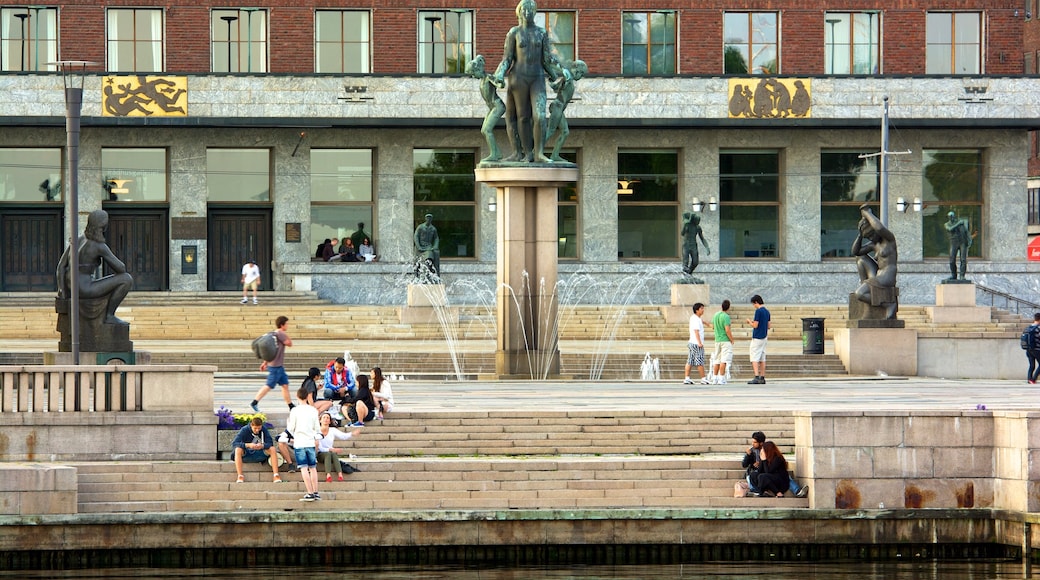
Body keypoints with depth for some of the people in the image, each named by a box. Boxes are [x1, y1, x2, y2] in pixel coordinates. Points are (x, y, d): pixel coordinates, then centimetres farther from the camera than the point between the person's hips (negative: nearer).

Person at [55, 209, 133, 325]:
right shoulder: (100, 246, -12)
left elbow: (61, 265, 6)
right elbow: (121, 269, -10)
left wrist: (62, 291, 4)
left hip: (71, 289, 8)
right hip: (85, 289, -8)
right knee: (127, 279, -4)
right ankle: (109, 315, 0)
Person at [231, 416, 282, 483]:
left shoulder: (264, 430, -8)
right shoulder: (244, 430, -15)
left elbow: (270, 443, -13)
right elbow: (234, 444, -23)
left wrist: (262, 446, -37)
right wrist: (248, 445, -39)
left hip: (260, 455, 2)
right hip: (246, 455, -2)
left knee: (273, 449, -22)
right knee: (238, 450, -33)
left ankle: (276, 475, -25)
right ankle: (240, 476, -34)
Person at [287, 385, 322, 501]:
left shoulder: (295, 411, -6)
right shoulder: (313, 410, 4)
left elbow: (291, 428, -3)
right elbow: (317, 427, 12)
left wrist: (293, 436, 18)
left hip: (299, 443, -4)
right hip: (311, 442, 4)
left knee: (304, 468, -5)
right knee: (313, 468, 12)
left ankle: (310, 493, -11)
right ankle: (316, 492, 13)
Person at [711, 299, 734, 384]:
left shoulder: (716, 315, 8)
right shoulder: (726, 317, -15)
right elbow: (727, 330, -20)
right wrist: (732, 340, -7)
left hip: (717, 340, 7)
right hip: (725, 340, -7)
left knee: (716, 361, 12)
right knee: (724, 361, -7)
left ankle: (715, 378, 14)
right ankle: (721, 379, -11)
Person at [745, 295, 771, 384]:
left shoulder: (758, 311, -15)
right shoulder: (767, 311, 11)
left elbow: (755, 325, -18)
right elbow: (769, 326, 16)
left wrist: (750, 321, 3)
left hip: (757, 338, -8)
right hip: (764, 337, 8)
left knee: (754, 358, -9)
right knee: (762, 358, 10)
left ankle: (756, 378, -18)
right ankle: (762, 378, 10)